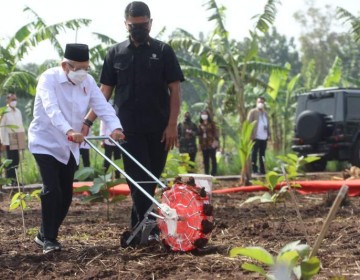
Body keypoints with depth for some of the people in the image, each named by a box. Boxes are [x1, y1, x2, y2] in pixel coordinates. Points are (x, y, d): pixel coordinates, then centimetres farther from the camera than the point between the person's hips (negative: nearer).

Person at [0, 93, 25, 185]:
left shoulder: (18, 111, 13)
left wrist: (23, 139, 11)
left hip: (18, 141, 6)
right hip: (9, 141, -6)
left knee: (16, 160, 6)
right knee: (11, 161, -4)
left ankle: (14, 179, 12)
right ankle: (10, 180, 0)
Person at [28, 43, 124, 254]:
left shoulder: (88, 81, -2)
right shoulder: (49, 78, -18)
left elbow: (102, 106, -13)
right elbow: (52, 110, -33)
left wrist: (115, 127, -32)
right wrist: (69, 131, -49)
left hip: (69, 146, 6)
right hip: (45, 142, -6)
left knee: (66, 194, 6)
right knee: (52, 190, -16)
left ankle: (46, 234, 22)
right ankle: (48, 238, -4)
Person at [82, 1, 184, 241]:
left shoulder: (163, 51, 3)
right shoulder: (116, 53, 7)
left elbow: (174, 90, 0)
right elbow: (105, 92, 7)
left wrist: (172, 124, -9)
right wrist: (88, 121, -5)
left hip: (158, 129, 1)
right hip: (129, 128, 0)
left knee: (151, 179, 7)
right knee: (139, 180, -6)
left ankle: (138, 228, 20)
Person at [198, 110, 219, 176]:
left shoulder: (212, 123, 0)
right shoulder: (200, 125, 14)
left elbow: (216, 132, -5)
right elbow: (200, 135, 16)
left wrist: (215, 141, -15)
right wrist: (200, 144, 11)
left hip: (211, 144, -5)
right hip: (204, 145, 5)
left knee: (213, 158, -4)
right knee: (205, 160, 6)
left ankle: (213, 173, -2)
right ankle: (206, 173, 10)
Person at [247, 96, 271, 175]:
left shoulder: (265, 113, 20)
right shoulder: (252, 112, 1)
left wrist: (268, 134, 11)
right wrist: (250, 135, -13)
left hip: (264, 137, 6)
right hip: (256, 137, -5)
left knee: (262, 155, 8)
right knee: (254, 154, -3)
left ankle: (262, 170, 12)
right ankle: (254, 170, -2)